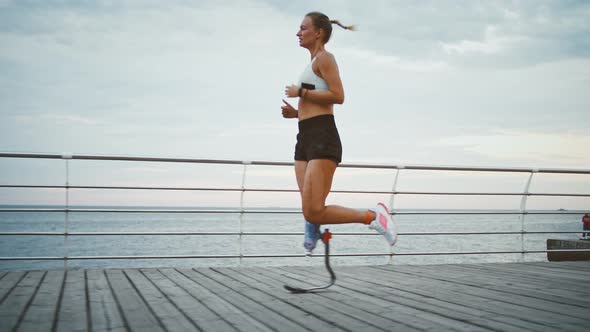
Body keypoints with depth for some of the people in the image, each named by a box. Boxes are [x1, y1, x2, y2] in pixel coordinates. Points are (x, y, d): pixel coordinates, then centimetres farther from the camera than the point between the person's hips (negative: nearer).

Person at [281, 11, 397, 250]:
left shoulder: (324, 58, -2)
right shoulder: (313, 64, 25)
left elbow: (338, 96, -16)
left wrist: (300, 92, -9)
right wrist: (295, 112, 10)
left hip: (322, 139, -10)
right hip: (305, 140, 10)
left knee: (313, 213, -16)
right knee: (310, 211, 1)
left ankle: (372, 216, -4)